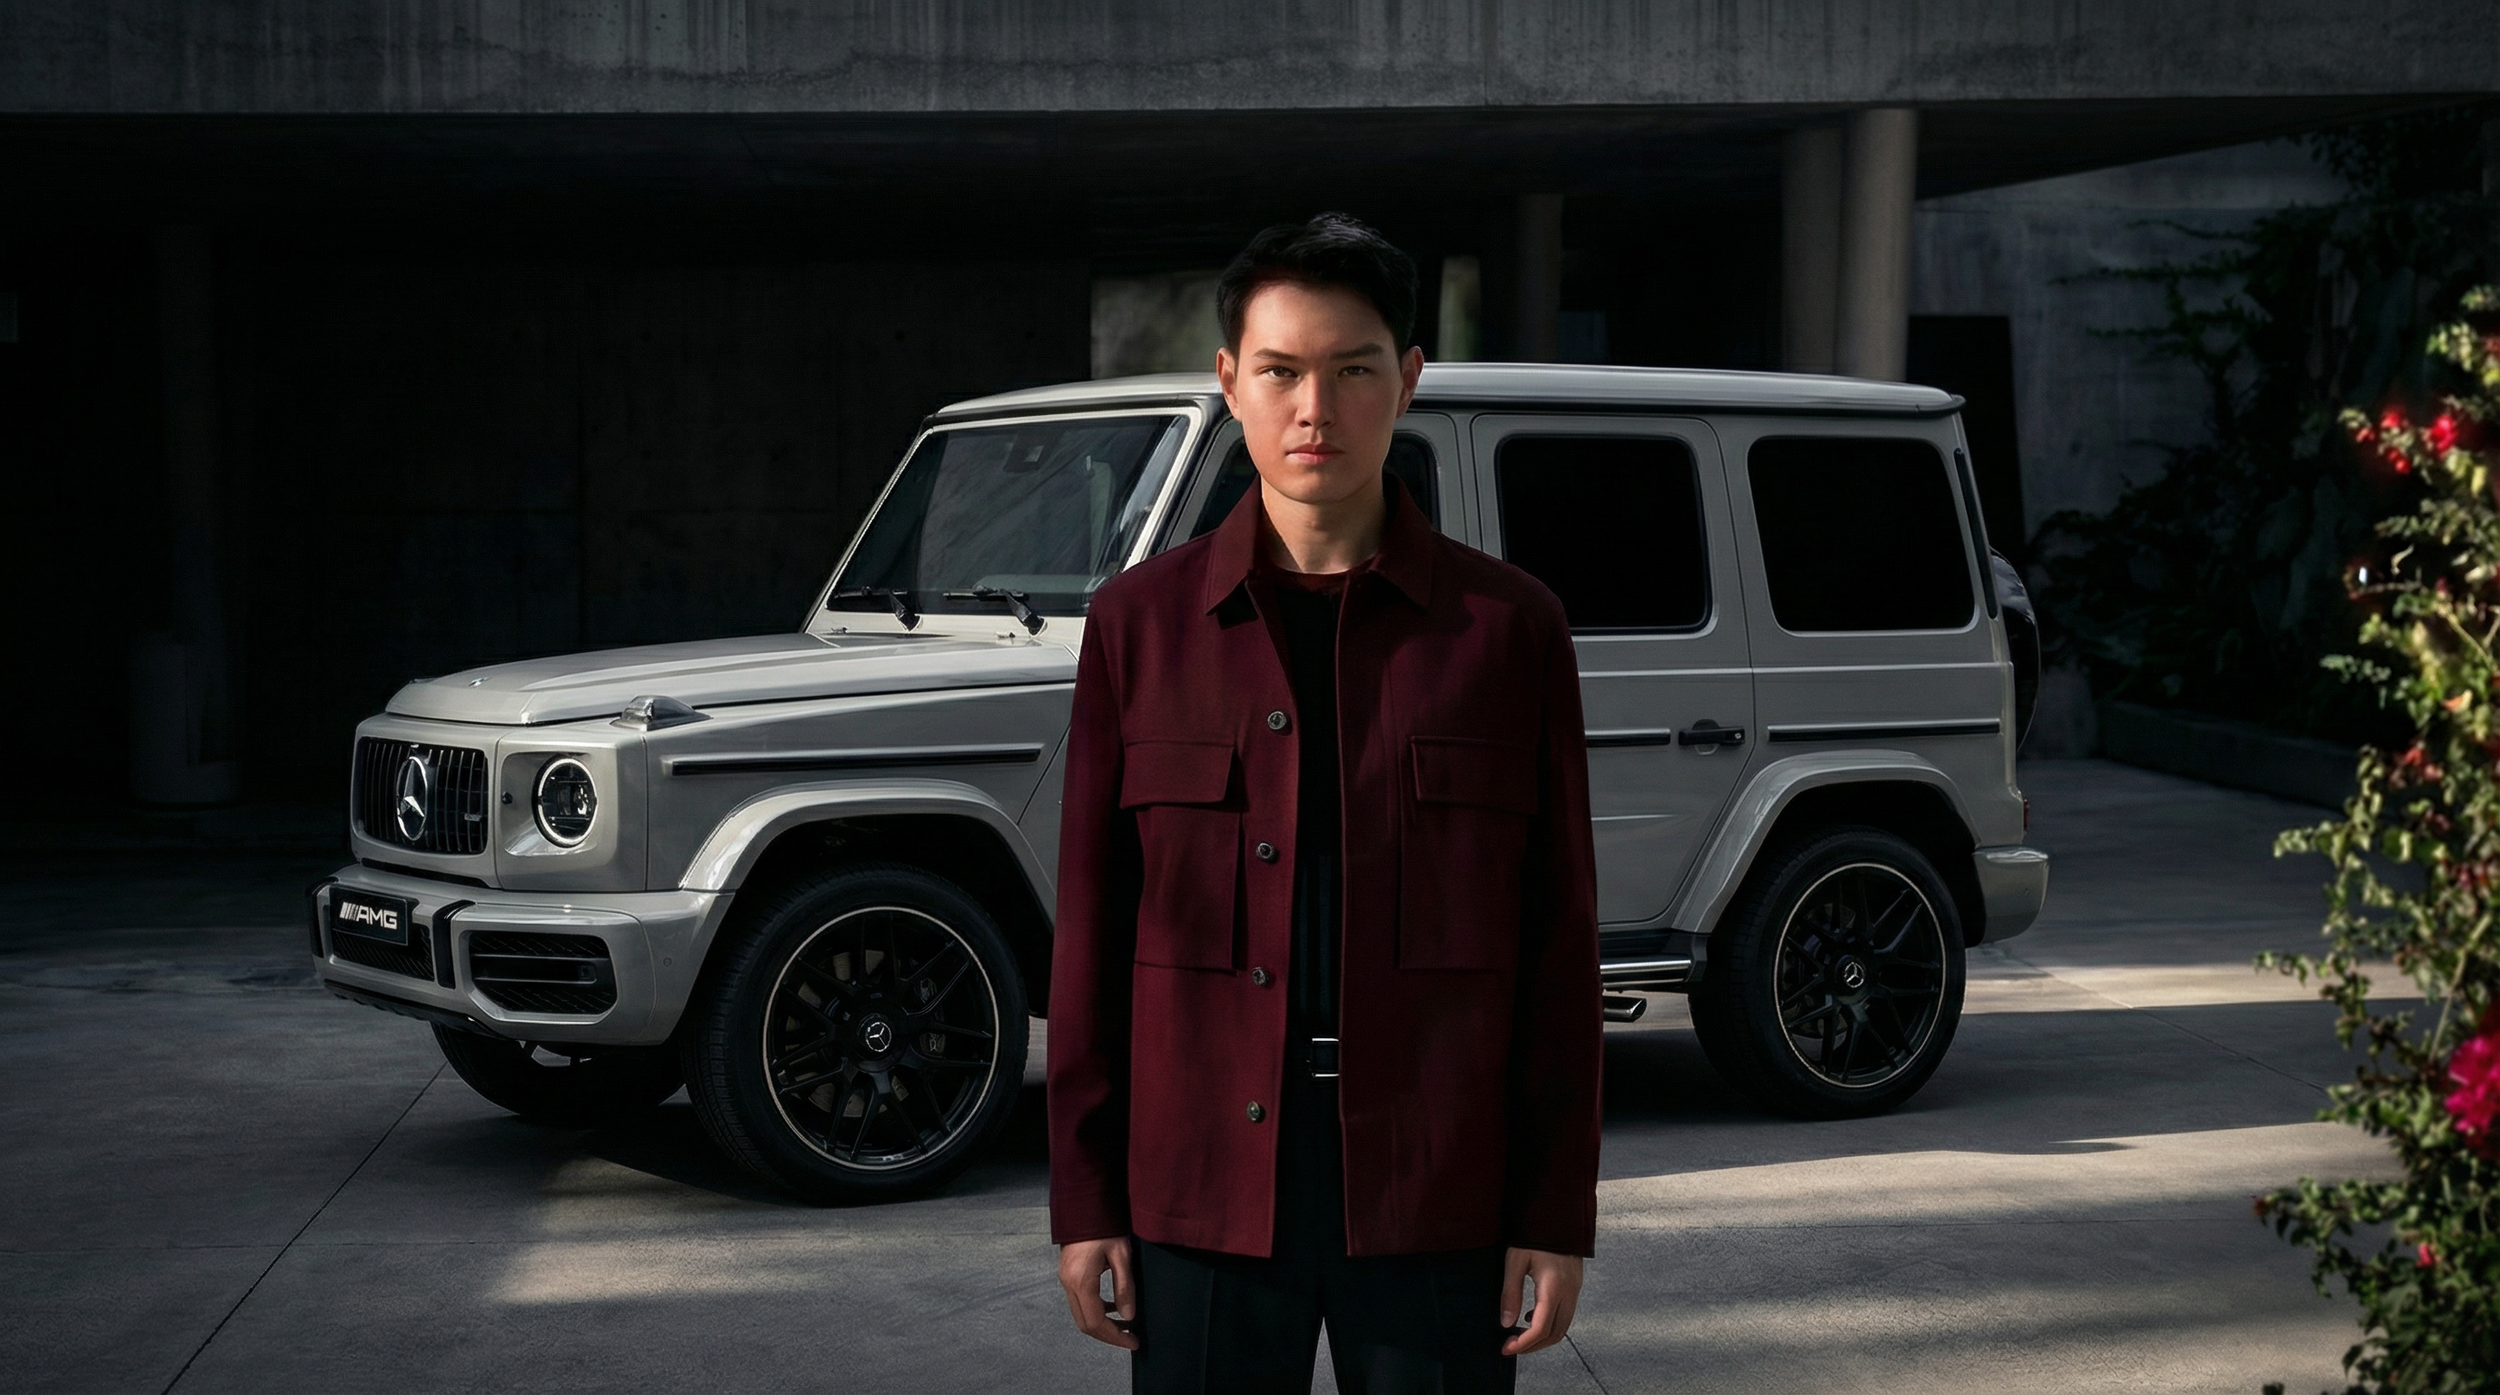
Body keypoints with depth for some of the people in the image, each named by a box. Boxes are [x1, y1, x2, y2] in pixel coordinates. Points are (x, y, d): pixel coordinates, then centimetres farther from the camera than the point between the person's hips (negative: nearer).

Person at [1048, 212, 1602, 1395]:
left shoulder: (1507, 626, 3)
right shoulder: (1141, 622, 5)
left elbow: (1561, 942, 2)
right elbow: (1091, 932, 5)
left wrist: (1557, 1217, -2)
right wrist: (1084, 1203, 1)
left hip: (1434, 1198, -1)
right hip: (1204, 1186, 1)